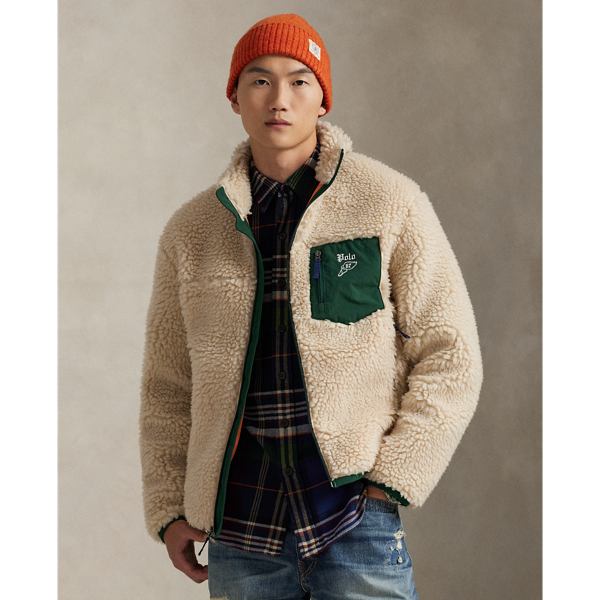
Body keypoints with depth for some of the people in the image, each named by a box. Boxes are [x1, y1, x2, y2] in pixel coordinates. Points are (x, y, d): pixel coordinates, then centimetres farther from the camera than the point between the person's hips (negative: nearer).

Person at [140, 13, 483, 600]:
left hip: (355, 527, -2)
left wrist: (390, 481, -8)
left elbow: (449, 357, -1)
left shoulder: (391, 204, -1)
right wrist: (169, 508, 7)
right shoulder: (191, 230, 8)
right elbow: (167, 385, 14)